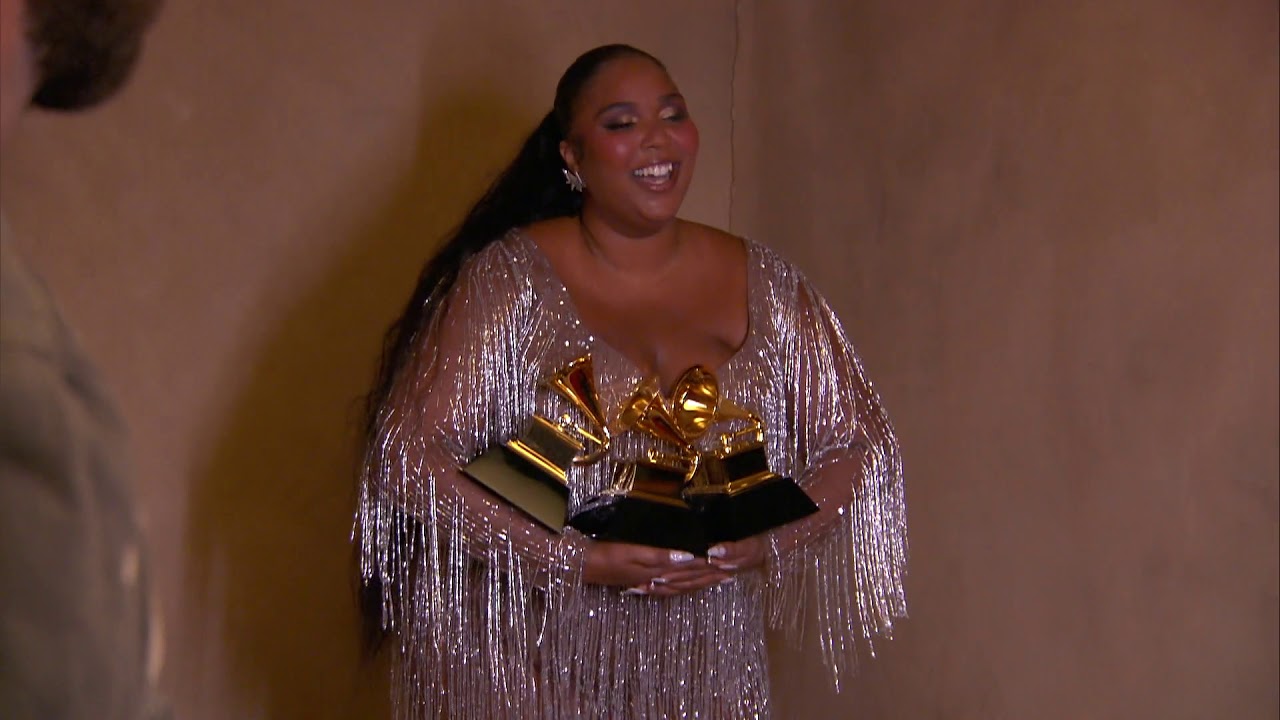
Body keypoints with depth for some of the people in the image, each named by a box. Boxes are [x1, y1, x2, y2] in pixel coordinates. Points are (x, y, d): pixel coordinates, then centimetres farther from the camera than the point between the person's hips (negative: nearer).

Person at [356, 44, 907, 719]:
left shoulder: (764, 285, 2)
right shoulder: (509, 279, -9)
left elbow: (857, 443, 7)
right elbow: (407, 452, -14)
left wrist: (766, 545, -12)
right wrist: (578, 560, -21)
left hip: (704, 662, 3)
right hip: (531, 657, -3)